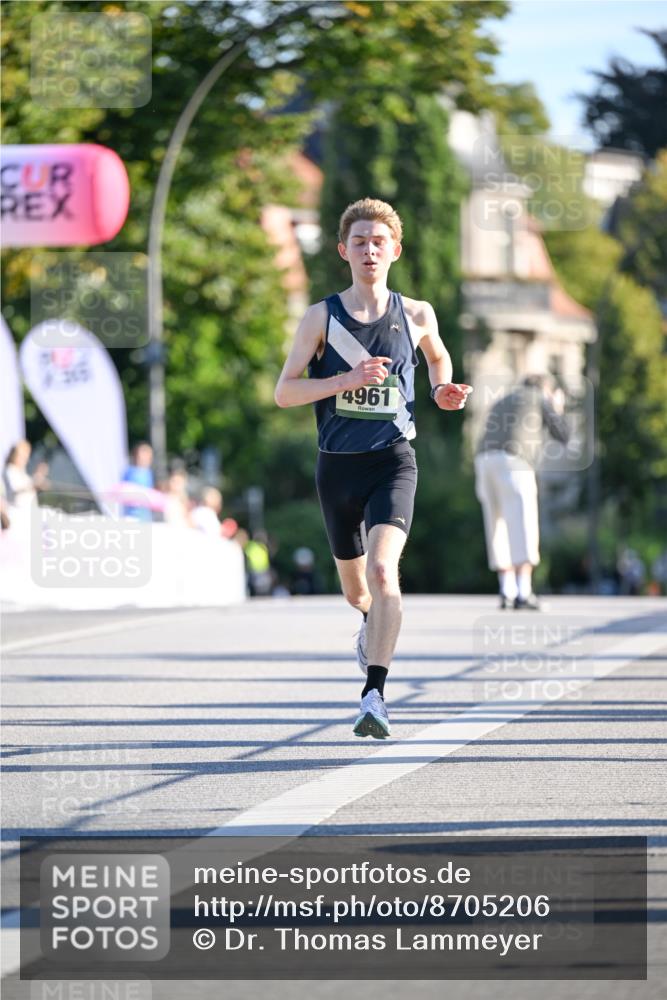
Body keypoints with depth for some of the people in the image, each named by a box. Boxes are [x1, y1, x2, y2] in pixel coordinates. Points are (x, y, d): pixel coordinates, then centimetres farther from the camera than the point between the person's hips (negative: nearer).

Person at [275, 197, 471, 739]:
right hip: (337, 465, 2)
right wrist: (347, 379, -17)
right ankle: (373, 624, 55)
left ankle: (375, 694, -26)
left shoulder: (416, 315, 3)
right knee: (355, 585, 17)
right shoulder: (322, 317, -1)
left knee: (383, 570, -24)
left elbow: (438, 355, 26)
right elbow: (284, 391, -4)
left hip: (393, 462, -1)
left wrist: (443, 391, 4)